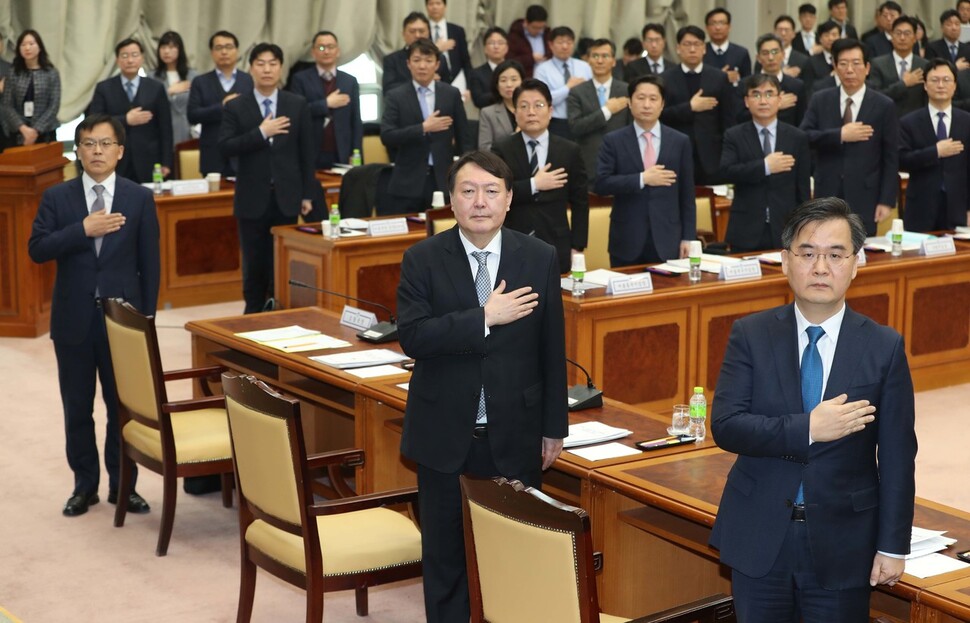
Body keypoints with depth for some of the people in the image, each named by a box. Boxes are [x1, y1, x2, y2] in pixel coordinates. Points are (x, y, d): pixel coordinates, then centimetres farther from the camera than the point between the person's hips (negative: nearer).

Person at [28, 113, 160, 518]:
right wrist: (83, 229, -20)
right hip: (74, 318, 1)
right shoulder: (57, 197, 2)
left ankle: (123, 485, 18)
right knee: (77, 408, 9)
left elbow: (150, 263, 2)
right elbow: (37, 249, -8)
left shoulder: (140, 199, 1)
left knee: (124, 406, 6)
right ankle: (85, 485, 21)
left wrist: (147, 316, -2)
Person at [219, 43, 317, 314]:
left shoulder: (298, 105, 4)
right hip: (252, 198, -1)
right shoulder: (236, 107, 1)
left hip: (286, 197, 1)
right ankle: (254, 312, 16)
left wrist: (308, 194, 2)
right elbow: (225, 148, -10)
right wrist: (261, 133, -19)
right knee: (254, 262, 6)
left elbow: (307, 152, 5)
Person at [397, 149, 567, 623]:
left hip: (515, 434, 1)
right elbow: (412, 337, -17)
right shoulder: (422, 259, -4)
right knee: (444, 553, 10)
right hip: (444, 435, 0)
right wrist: (485, 317, -21)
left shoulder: (539, 258, -1)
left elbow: (552, 349, 3)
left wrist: (554, 427, 4)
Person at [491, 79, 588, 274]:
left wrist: (577, 248, 2)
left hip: (556, 250, 1)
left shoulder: (570, 151, 7)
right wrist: (533, 185, -13)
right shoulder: (501, 150, 4)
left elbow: (580, 203, 8)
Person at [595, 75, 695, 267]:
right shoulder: (613, 141, 2)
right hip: (627, 242, -1)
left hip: (666, 242, 1)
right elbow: (600, 184, -8)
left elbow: (686, 195, 7)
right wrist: (642, 179, -15)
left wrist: (688, 237, 2)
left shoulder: (680, 142, 6)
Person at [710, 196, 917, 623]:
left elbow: (896, 458, -2)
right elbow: (725, 425, -12)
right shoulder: (750, 335, -3)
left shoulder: (885, 347, -4)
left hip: (843, 545, -1)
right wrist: (807, 429, -24)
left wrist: (892, 546, -3)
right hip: (759, 539, 1)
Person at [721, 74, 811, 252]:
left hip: (786, 232, 1)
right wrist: (765, 167, -21)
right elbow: (727, 171, -12)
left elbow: (803, 189, 7)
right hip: (746, 233, -1)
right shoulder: (734, 136, 4)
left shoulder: (797, 138, 6)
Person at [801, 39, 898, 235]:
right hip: (828, 196, 1)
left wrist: (886, 201, -6)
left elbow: (891, 158, 0)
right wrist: (840, 135, -16)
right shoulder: (820, 100, 6)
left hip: (864, 199, -1)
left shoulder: (884, 106, 1)